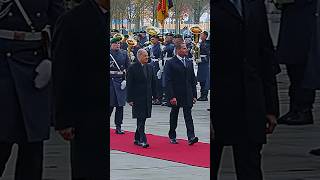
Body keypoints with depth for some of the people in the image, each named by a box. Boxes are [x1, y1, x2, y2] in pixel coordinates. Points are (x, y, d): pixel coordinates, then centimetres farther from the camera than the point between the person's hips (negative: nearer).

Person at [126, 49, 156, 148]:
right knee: (140, 119, -8)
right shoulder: (132, 68, -7)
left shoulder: (150, 67, 10)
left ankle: (137, 138, 19)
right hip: (137, 98, -6)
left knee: (143, 118, 9)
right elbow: (129, 85, -8)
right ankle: (143, 140, -10)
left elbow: (153, 82, 15)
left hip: (147, 98, 6)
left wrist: (155, 95, 8)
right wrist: (130, 99, -11)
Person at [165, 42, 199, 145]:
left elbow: (193, 80, 13)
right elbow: (168, 81, -11)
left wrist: (194, 95, 7)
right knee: (174, 115, 10)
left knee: (188, 114, -7)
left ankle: (191, 137, -16)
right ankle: (172, 136, 23)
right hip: (175, 94, -3)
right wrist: (171, 97, -17)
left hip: (187, 94, 3)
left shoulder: (189, 63, 10)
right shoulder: (171, 63, -7)